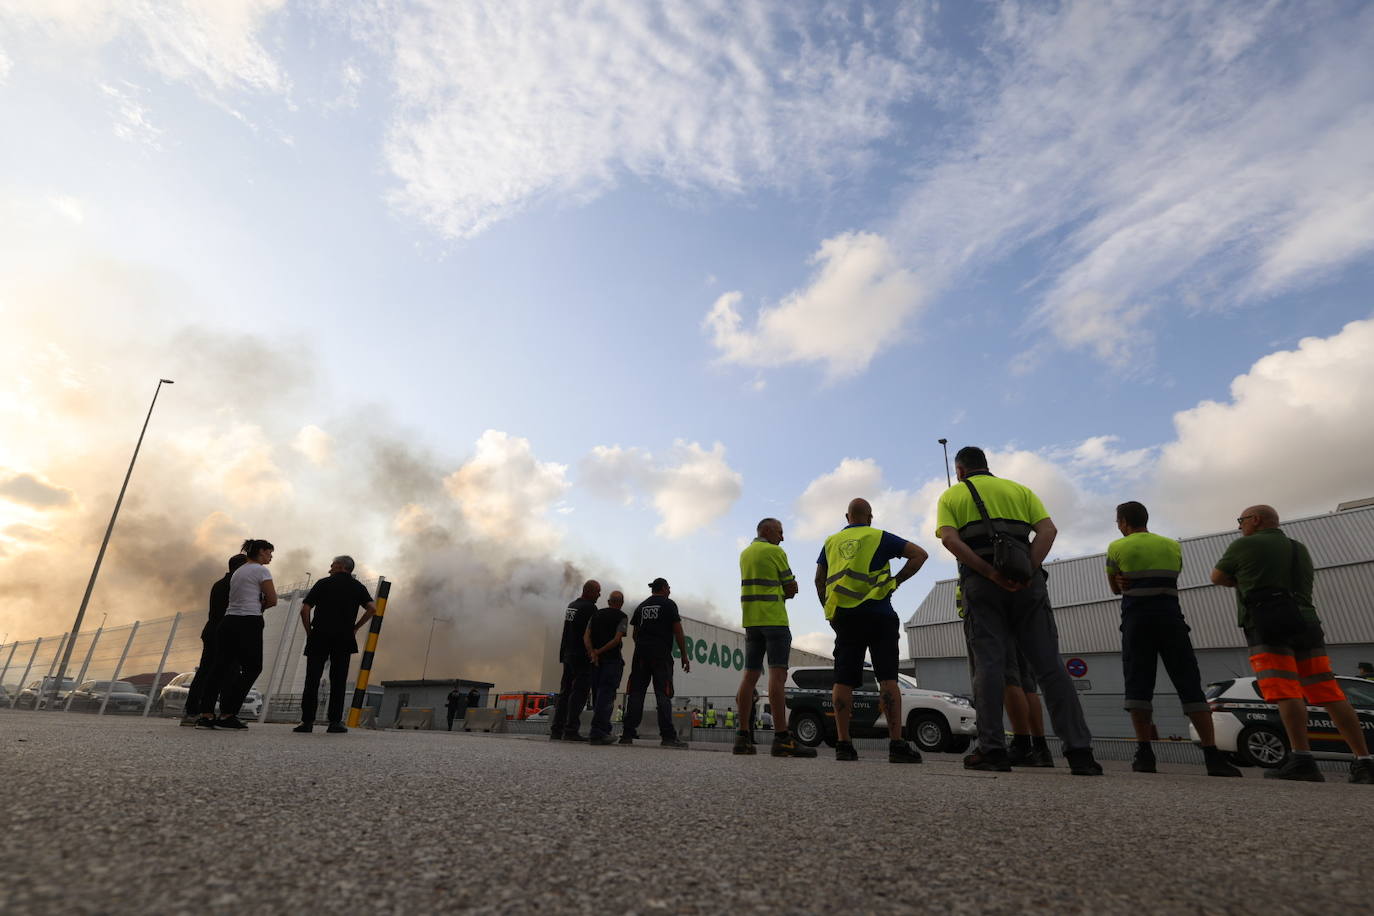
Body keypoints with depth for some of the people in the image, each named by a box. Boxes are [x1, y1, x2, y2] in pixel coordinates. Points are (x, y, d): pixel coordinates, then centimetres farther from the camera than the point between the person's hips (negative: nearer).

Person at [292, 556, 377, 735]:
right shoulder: (357, 587, 11)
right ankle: (335, 722, 2)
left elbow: (305, 609, 0)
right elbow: (372, 608, -1)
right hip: (344, 638, 1)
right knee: (338, 681, 4)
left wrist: (309, 632, 9)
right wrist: (355, 628, 8)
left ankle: (307, 721, 2)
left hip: (319, 636, -1)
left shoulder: (323, 583, 7)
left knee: (312, 680, 4)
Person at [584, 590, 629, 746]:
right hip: (612, 659, -5)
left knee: (597, 695, 12)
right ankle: (597, 731, -13)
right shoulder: (622, 617, 0)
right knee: (606, 696, -6)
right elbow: (617, 639, -13)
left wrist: (592, 652, -8)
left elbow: (586, 635, 2)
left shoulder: (596, 615, 15)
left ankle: (604, 730, 16)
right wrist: (600, 651, -9)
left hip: (595, 661, 5)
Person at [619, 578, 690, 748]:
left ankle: (628, 733, 3)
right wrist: (684, 656, 0)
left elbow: (634, 633, 17)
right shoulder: (669, 604, 2)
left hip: (640, 653, 5)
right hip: (661, 654, -5)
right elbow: (678, 632, -3)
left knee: (636, 693, 5)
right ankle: (668, 735, -9)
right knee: (663, 694, -5)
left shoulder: (641, 606, 17)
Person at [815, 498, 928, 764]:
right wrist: (896, 580, 1)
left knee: (843, 679, 1)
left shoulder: (832, 541, 16)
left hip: (843, 616, 3)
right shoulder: (879, 537, 5)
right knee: (887, 677, -4)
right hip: (877, 614, -3)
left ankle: (843, 744, 0)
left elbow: (819, 580, 17)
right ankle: (896, 744, -9)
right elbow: (919, 554, -1)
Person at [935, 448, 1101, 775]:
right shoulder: (1019, 489, 21)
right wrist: (1028, 571, -8)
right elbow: (1048, 529, 4)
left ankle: (993, 749, -7)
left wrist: (991, 573, -11)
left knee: (988, 663, -3)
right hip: (1028, 581, 2)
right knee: (1049, 665, 3)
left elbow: (950, 539, -5)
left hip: (981, 582, -2)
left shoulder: (951, 495, 14)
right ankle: (1079, 751, 0)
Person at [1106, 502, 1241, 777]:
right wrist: (1139, 584, 12)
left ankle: (1145, 753, -11)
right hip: (1170, 619, 3)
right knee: (1190, 685, 4)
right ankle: (1212, 756, -1)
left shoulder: (1117, 548, 5)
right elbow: (1170, 580, 21)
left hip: (1136, 620, -3)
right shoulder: (1173, 546, 15)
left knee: (1138, 685, -4)